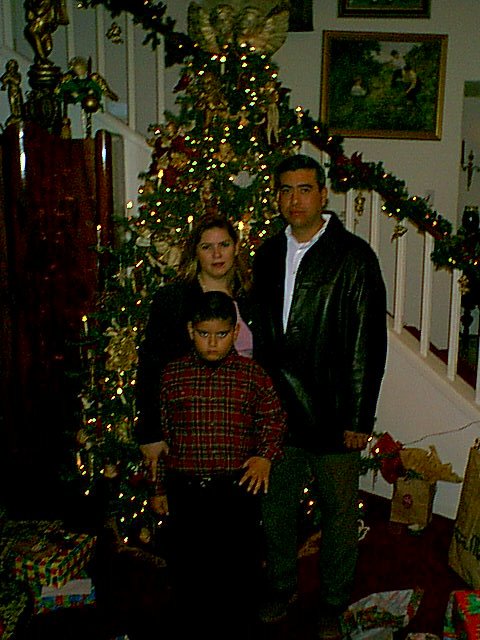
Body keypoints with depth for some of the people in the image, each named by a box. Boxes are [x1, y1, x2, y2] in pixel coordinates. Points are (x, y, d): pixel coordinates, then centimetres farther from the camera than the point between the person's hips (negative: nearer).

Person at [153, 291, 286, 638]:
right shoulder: (172, 375, 3)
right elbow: (161, 434, 8)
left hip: (237, 489, -1)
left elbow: (273, 418, 3)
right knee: (188, 570, 12)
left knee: (239, 568, 9)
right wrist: (160, 487, 10)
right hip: (184, 490, 1)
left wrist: (265, 455, -16)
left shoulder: (251, 373, 0)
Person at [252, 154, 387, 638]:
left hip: (332, 413, -4)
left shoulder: (354, 256, -9)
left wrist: (359, 418, -12)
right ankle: (281, 587, 41)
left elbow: (368, 344, -11)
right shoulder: (268, 255, 7)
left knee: (339, 511, 12)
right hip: (277, 410, 5)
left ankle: (333, 601, 34)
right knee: (275, 505, 18)